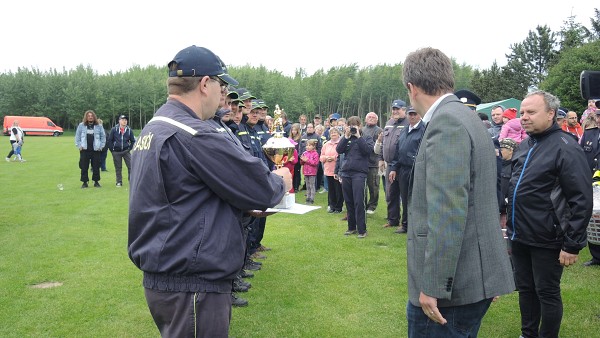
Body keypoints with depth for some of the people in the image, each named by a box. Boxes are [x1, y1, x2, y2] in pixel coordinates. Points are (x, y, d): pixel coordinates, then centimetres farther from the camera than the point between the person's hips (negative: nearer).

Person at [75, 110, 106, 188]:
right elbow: (77, 136, 8)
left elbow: (103, 137, 8)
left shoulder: (99, 126, 5)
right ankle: (84, 182, 11)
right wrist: (79, 146, -1)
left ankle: (96, 181, 15)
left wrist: (101, 146, 0)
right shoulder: (81, 125, 6)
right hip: (84, 150, 0)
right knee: (84, 167, 2)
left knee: (96, 167, 4)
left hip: (96, 150, 0)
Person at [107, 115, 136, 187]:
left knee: (130, 166, -7)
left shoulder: (129, 130, 4)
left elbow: (133, 141, 11)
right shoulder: (114, 129, 0)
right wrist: (112, 150, -2)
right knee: (118, 168, 5)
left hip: (126, 151, 1)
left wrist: (129, 148, 2)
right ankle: (119, 182, 14)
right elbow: (109, 140, 2)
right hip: (116, 152, -1)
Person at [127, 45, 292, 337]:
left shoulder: (152, 129, 11)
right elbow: (262, 189, -17)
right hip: (193, 286, -10)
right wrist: (281, 182, 5)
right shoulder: (195, 135, -21)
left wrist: (242, 205, 13)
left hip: (161, 276, 10)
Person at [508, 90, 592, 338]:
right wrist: (510, 225, 18)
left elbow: (581, 201, -17)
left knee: (547, 293, 6)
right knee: (525, 288, 17)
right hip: (520, 236, 7)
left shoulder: (566, 148, -14)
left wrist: (572, 245, -17)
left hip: (546, 240, -7)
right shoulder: (524, 146, 10)